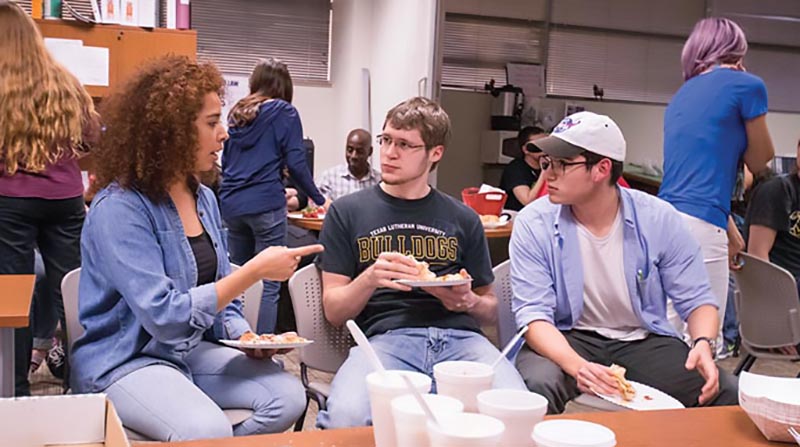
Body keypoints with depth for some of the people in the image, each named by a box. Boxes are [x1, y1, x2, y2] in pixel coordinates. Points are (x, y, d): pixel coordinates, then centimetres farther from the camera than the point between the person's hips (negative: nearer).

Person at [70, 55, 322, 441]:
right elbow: (164, 317, -25)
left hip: (194, 351, 8)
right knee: (207, 429, -34)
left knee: (288, 395, -14)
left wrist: (245, 337, -7)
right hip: (123, 361, -7)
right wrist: (255, 270, -24)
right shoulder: (119, 209, -19)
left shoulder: (203, 198, 6)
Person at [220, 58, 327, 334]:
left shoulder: (237, 113, 17)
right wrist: (319, 200, 7)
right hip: (265, 204, -6)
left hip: (231, 204, 6)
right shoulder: (284, 112, 1)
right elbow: (296, 163, -4)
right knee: (269, 285, -4)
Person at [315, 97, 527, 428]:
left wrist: (469, 301, -1)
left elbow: (490, 311, 23)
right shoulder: (347, 212, 13)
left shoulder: (462, 219, 19)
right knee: (348, 417, -36)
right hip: (385, 337, -2)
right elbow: (334, 311, 9)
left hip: (458, 336, 2)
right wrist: (370, 279, -12)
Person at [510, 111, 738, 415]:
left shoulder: (659, 219, -5)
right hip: (566, 339, -1)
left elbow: (696, 299, 1)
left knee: (723, 393, -21)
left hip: (643, 339, 2)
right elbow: (534, 314, -15)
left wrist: (704, 344, -22)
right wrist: (576, 365, -33)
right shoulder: (533, 224, -9)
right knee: (539, 387, -35)